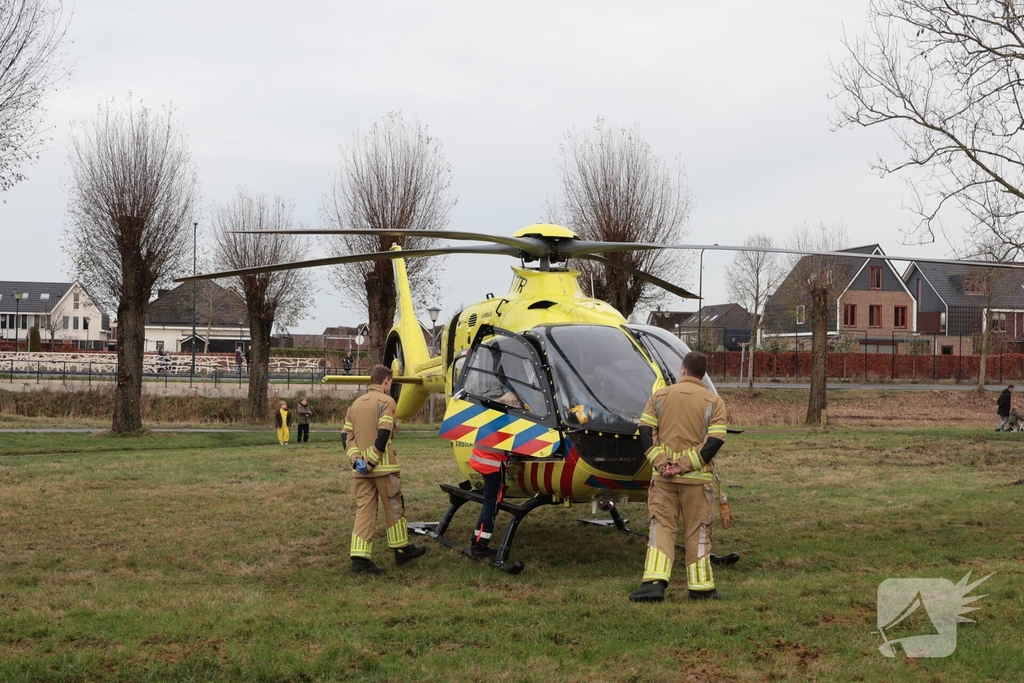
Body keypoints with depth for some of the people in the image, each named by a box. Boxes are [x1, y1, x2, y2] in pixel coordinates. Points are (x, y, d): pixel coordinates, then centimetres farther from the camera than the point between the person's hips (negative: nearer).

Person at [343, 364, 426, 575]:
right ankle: (402, 550, 20)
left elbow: (346, 436, 7)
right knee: (394, 508, 9)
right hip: (383, 467, -6)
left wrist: (356, 459, -3)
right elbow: (383, 435, -18)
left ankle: (359, 557, -5)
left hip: (361, 470, 6)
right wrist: (372, 461, -15)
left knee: (364, 510, 4)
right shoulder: (386, 401, -7)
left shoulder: (356, 404, 14)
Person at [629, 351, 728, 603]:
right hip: (697, 478, -1)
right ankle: (700, 587, 12)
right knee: (697, 531, 8)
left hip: (663, 476, 1)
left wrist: (661, 462, -7)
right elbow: (715, 440, -9)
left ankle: (654, 581, -12)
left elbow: (645, 431, -2)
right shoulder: (714, 401, 2)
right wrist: (686, 465, -10)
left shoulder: (660, 396, 6)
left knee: (661, 526, 3)